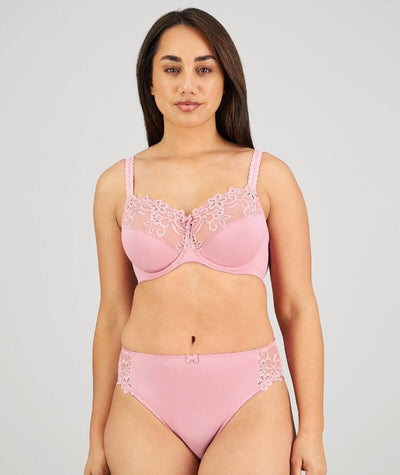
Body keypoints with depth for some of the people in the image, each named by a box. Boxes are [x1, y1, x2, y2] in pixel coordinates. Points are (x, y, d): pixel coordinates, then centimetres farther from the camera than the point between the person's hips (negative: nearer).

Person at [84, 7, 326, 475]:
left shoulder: (269, 175, 0)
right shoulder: (117, 184, 5)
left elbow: (297, 308, 0)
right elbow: (113, 314, 8)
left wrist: (311, 431, -3)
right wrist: (98, 435, 9)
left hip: (249, 404, -1)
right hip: (145, 406, 2)